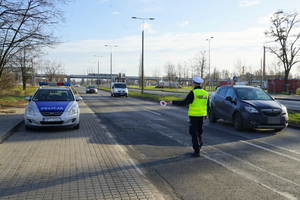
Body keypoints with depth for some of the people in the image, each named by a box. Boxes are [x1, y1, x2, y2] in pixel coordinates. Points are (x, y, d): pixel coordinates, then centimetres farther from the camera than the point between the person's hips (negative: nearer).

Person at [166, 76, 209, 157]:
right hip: (201, 115, 6)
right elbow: (207, 106, 12)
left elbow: (184, 102, -20)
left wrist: (173, 102, -15)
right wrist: (205, 114, 26)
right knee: (199, 132, 19)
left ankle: (197, 151, 0)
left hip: (194, 115, -6)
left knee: (194, 133, 1)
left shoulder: (193, 92, -14)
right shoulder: (205, 93, 6)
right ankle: (198, 146, 29)